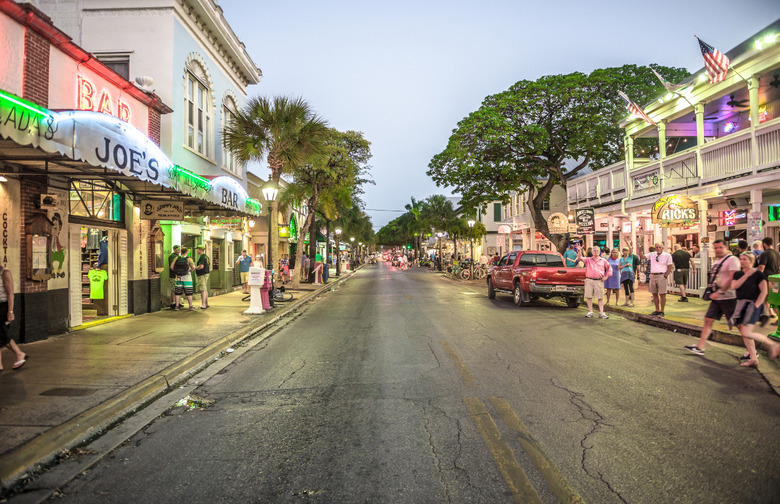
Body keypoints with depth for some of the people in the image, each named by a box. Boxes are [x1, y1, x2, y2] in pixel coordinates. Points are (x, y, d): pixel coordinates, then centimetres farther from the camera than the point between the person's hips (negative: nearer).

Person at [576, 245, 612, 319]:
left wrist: (606, 276, 8)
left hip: (599, 281, 0)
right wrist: (580, 250, -19)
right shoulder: (588, 259, 10)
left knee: (600, 297, -1)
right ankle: (590, 312, 7)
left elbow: (609, 268, 19)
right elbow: (580, 258, -3)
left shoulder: (603, 261, 13)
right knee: (588, 296, -1)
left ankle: (601, 313, 1)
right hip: (589, 280, 0)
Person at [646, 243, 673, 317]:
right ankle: (657, 310, 18)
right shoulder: (652, 254, 10)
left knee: (662, 294, -3)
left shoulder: (667, 255, -1)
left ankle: (662, 312, 3)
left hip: (661, 276, -4)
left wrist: (665, 276, -10)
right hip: (652, 276, 5)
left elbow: (669, 267, -2)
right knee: (654, 294, 9)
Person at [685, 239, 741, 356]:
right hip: (717, 298, 9)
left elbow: (732, 279, -21)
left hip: (728, 297, -9)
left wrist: (720, 292, -22)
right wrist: (711, 287, 10)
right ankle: (700, 347, 9)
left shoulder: (732, 260, -12)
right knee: (708, 320, 6)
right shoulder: (717, 261, 16)